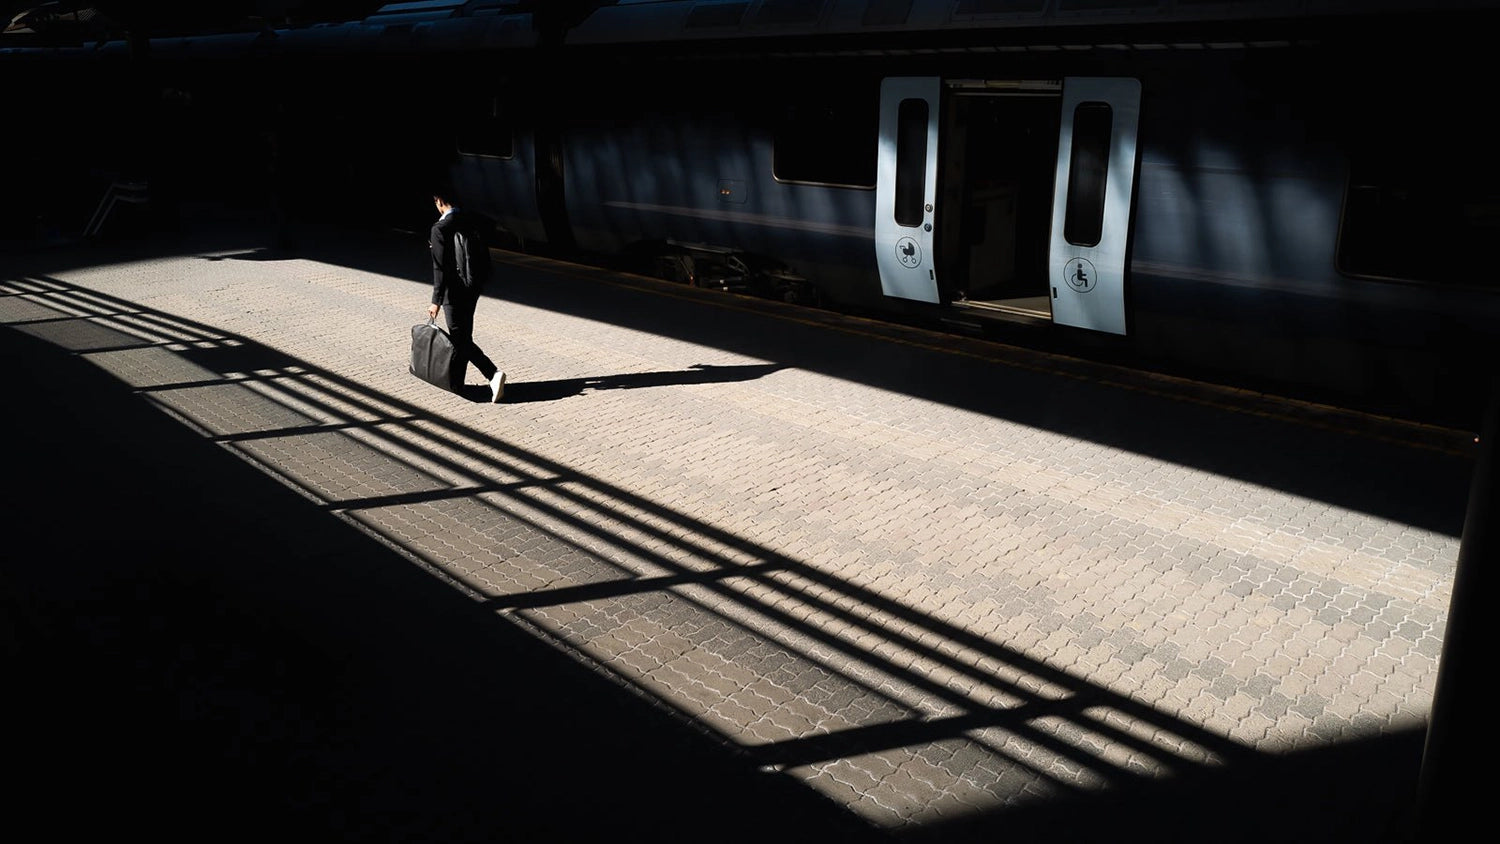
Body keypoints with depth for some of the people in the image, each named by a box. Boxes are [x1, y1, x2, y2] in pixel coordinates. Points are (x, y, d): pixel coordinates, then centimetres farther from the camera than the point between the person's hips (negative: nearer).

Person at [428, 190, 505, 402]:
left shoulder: (440, 229, -16)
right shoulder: (473, 223, 4)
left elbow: (440, 268, -19)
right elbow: (485, 256, 9)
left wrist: (436, 301, -16)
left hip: (454, 291, -7)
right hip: (473, 289, 8)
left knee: (461, 339, -4)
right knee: (464, 334, 18)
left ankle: (493, 373, -20)